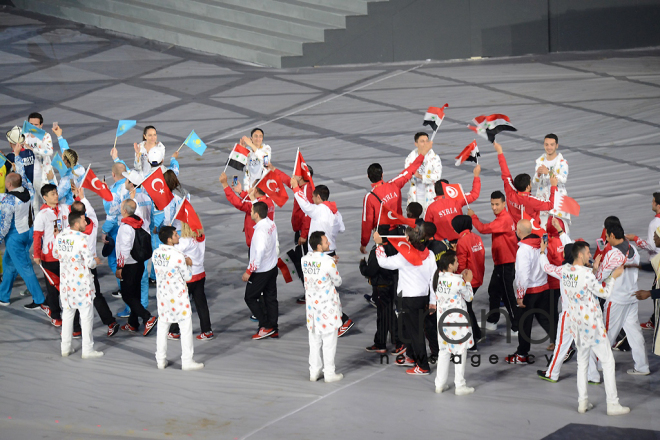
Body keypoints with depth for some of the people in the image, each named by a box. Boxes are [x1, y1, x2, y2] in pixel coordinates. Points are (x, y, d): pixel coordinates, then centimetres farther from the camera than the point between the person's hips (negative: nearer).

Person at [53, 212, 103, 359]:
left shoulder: (59, 237, 0)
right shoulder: (80, 238, -21)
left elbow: (56, 254, 17)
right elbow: (90, 263, -18)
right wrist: (96, 261, 3)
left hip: (65, 281, 7)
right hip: (81, 283, -6)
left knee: (67, 313, 16)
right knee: (86, 315, 3)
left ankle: (65, 347, 21)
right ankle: (87, 350, 6)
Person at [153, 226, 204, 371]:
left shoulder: (156, 254, 0)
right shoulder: (178, 255, -19)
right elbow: (187, 277, -10)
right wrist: (187, 264, 6)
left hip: (162, 294, 6)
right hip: (178, 296, -6)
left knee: (162, 326, 14)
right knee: (186, 327, 3)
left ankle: (161, 360, 18)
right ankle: (186, 361, 4)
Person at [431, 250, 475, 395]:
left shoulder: (437, 277, -2)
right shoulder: (457, 281, -20)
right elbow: (469, 297, -7)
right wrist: (467, 281, 5)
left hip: (442, 318, 6)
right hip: (457, 320, -6)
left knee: (444, 351, 16)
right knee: (460, 351, 5)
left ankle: (440, 384, 19)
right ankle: (460, 386, 9)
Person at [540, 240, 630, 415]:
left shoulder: (564, 271, -1)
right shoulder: (586, 274, -21)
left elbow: (547, 267, 19)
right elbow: (604, 292, -12)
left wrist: (542, 252, 37)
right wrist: (613, 276, 3)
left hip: (576, 323, 7)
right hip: (592, 325, -7)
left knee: (582, 362, 17)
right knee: (607, 361, 1)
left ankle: (582, 402, 17)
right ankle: (612, 404, 1)